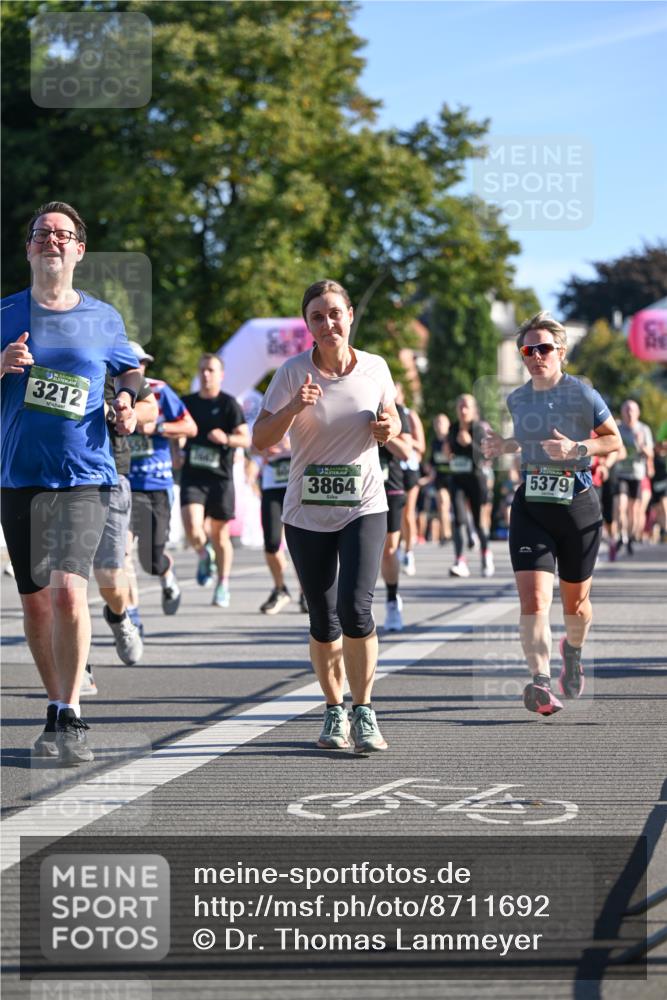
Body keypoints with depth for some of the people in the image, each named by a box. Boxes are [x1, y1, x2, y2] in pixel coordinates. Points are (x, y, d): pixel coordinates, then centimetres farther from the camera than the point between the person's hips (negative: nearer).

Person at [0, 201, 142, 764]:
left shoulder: (103, 319, 6)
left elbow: (130, 370, 22)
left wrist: (128, 403, 0)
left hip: (84, 475, -2)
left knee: (68, 591, -19)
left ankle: (72, 715, -12)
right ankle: (56, 708, 22)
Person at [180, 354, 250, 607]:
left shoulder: (229, 404, -1)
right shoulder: (188, 402, 9)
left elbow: (245, 439, -6)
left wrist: (226, 438, -24)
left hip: (220, 476, -2)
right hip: (192, 475, 2)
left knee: (220, 534, 6)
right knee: (192, 529, -17)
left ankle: (223, 586, 20)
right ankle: (204, 555, 17)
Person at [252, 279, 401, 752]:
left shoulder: (375, 368, -1)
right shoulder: (293, 372, -6)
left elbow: (390, 418, 15)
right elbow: (260, 440, -8)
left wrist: (390, 427, -8)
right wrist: (293, 408, -26)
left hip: (364, 508, 0)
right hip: (307, 513, 0)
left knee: (356, 610, -17)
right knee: (324, 622, 5)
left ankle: (364, 713, -5)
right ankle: (335, 712, 23)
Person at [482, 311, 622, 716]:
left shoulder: (583, 395, -7)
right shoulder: (516, 400, 6)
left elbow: (615, 440, -2)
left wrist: (576, 448, -18)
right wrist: (503, 446, 4)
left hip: (578, 504, -2)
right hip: (531, 506, 2)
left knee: (575, 601, 13)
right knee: (533, 600, -17)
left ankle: (573, 651, 46)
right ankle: (541, 682, -25)